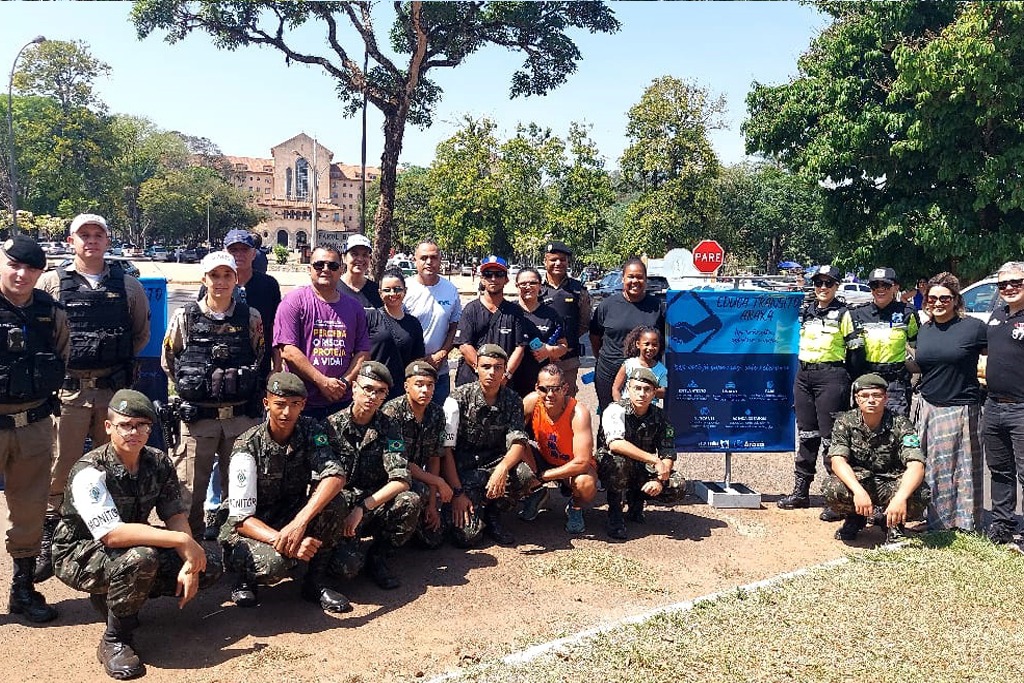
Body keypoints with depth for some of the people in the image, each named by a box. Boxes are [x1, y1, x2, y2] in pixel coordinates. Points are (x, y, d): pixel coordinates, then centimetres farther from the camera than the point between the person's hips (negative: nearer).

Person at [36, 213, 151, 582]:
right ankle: (47, 544, 10)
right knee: (60, 469, -1)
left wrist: (119, 360, 8)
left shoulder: (128, 285, 9)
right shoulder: (51, 282, 5)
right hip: (68, 389, -2)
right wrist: (57, 363, 1)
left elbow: (142, 333, 16)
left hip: (115, 389, 2)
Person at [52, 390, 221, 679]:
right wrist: (183, 539, -36)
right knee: (140, 558, -38)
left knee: (210, 563, -10)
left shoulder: (159, 463, -5)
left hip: (134, 544, 7)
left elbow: (176, 515, -4)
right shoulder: (90, 472, -25)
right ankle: (114, 642, -14)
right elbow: (112, 535, -35)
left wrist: (190, 564, -20)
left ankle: (116, 597, 6)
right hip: (81, 555, -7)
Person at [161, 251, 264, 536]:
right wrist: (191, 387, 10)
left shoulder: (251, 317, 3)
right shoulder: (185, 317, 1)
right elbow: (168, 360, 10)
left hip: (241, 416, 1)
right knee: (190, 489, 5)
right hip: (198, 416, -1)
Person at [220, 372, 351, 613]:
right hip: (255, 528, -4)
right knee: (274, 563, -37)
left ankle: (316, 580, -9)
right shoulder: (248, 447, -19)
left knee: (332, 501, -27)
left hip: (292, 518, 4)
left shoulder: (310, 430, -9)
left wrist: (300, 521, -41)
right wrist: (285, 542, -41)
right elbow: (241, 518, -23)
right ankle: (247, 578, 1)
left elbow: (336, 475, -25)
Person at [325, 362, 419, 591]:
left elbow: (401, 482, -13)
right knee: (346, 566, -27)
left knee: (410, 501, -28)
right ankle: (350, 548, 12)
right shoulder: (332, 425, -6)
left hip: (376, 505, 2)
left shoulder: (389, 428, -1)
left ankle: (379, 557, -3)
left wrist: (362, 508, -24)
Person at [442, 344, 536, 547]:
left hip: (495, 463, 3)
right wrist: (457, 492, -20)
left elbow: (518, 443, -10)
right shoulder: (458, 399, -11)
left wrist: (503, 468, -33)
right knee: (467, 537, -20)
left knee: (525, 476, -31)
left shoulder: (512, 401, 0)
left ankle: (493, 514, -1)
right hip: (464, 469, -3)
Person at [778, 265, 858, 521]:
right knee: (806, 434, 12)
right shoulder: (805, 310, 12)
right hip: (803, 375, 6)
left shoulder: (843, 313, -2)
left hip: (831, 375, -6)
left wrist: (853, 384, -7)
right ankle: (800, 492, 20)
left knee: (831, 437, -6)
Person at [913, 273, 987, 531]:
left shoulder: (973, 327, -6)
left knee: (962, 469, 1)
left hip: (961, 409, -5)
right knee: (932, 468, 10)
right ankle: (935, 523, 21)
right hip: (928, 408, 5)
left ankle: (965, 525, 13)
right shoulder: (924, 331, 10)